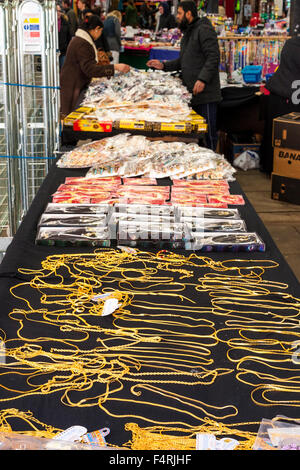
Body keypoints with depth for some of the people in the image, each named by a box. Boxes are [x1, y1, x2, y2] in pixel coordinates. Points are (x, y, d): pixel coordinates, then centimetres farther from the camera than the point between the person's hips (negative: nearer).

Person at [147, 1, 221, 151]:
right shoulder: (187, 33, 22)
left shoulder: (204, 30, -10)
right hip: (191, 93, 10)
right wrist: (163, 65, 14)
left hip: (205, 93, -10)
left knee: (209, 131, -6)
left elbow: (213, 58, -18)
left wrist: (202, 79, -26)